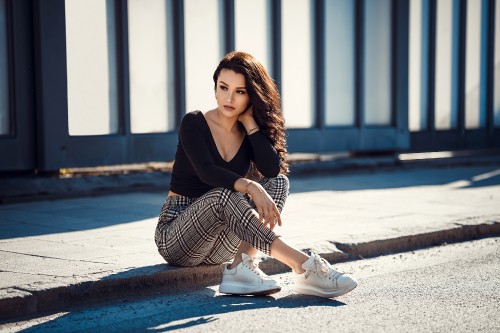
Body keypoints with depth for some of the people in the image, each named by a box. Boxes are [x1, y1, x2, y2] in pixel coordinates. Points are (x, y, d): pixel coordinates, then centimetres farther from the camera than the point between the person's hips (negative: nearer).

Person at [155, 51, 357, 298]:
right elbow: (206, 172, -26)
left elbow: (273, 169, -14)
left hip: (218, 246, 5)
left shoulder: (248, 133, 7)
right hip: (175, 238, -5)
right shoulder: (193, 124, -7)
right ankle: (301, 265, -41)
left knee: (278, 183, -14)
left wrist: (249, 122, -10)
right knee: (224, 194, -34)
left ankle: (241, 265, -34)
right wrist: (250, 186, -41)